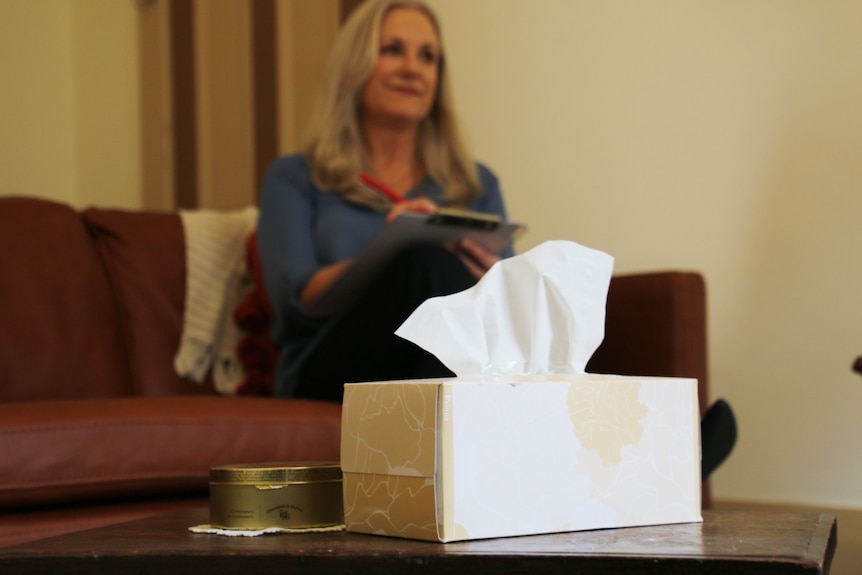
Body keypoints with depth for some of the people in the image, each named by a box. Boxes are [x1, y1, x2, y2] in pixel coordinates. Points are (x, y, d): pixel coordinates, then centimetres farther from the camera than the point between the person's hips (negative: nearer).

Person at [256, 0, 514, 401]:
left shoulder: (478, 185, 24)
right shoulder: (294, 179, 16)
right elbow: (296, 300, -1)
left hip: (458, 368, 2)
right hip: (332, 372, -2)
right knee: (426, 262, -34)